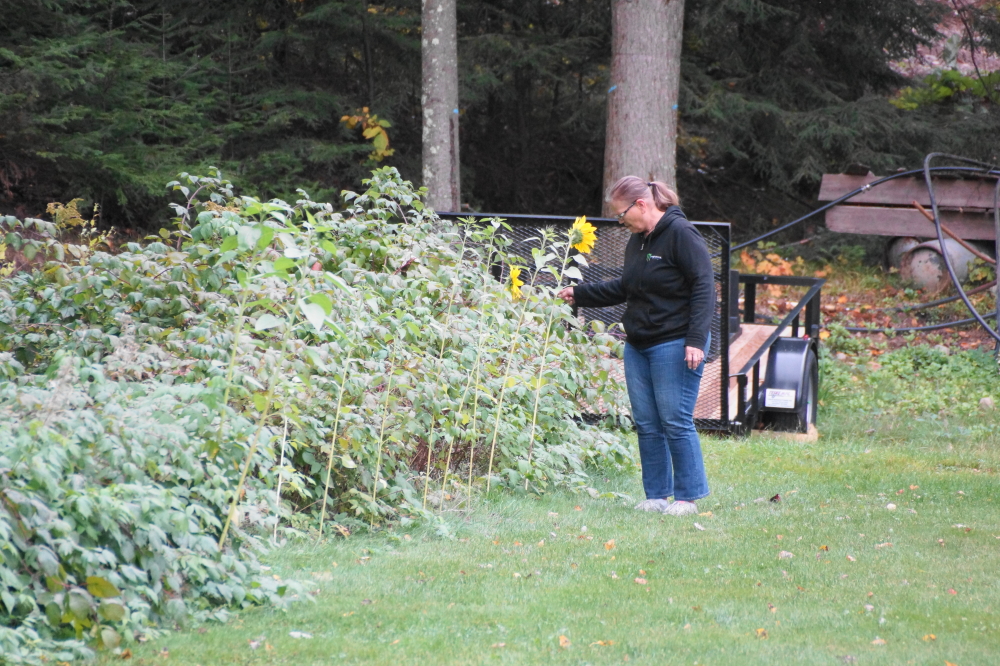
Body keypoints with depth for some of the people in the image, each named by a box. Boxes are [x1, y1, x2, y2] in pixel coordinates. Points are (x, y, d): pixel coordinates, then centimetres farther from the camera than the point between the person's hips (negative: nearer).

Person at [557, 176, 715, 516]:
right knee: (646, 424, 7)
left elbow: (703, 287, -16)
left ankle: (687, 497, 2)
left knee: (676, 421, -7)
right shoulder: (637, 241, 15)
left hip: (675, 345, -9)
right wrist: (579, 294, 23)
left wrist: (695, 340, -22)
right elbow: (624, 289, 27)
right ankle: (657, 496, 14)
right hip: (638, 345, 9)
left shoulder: (680, 234, -12)